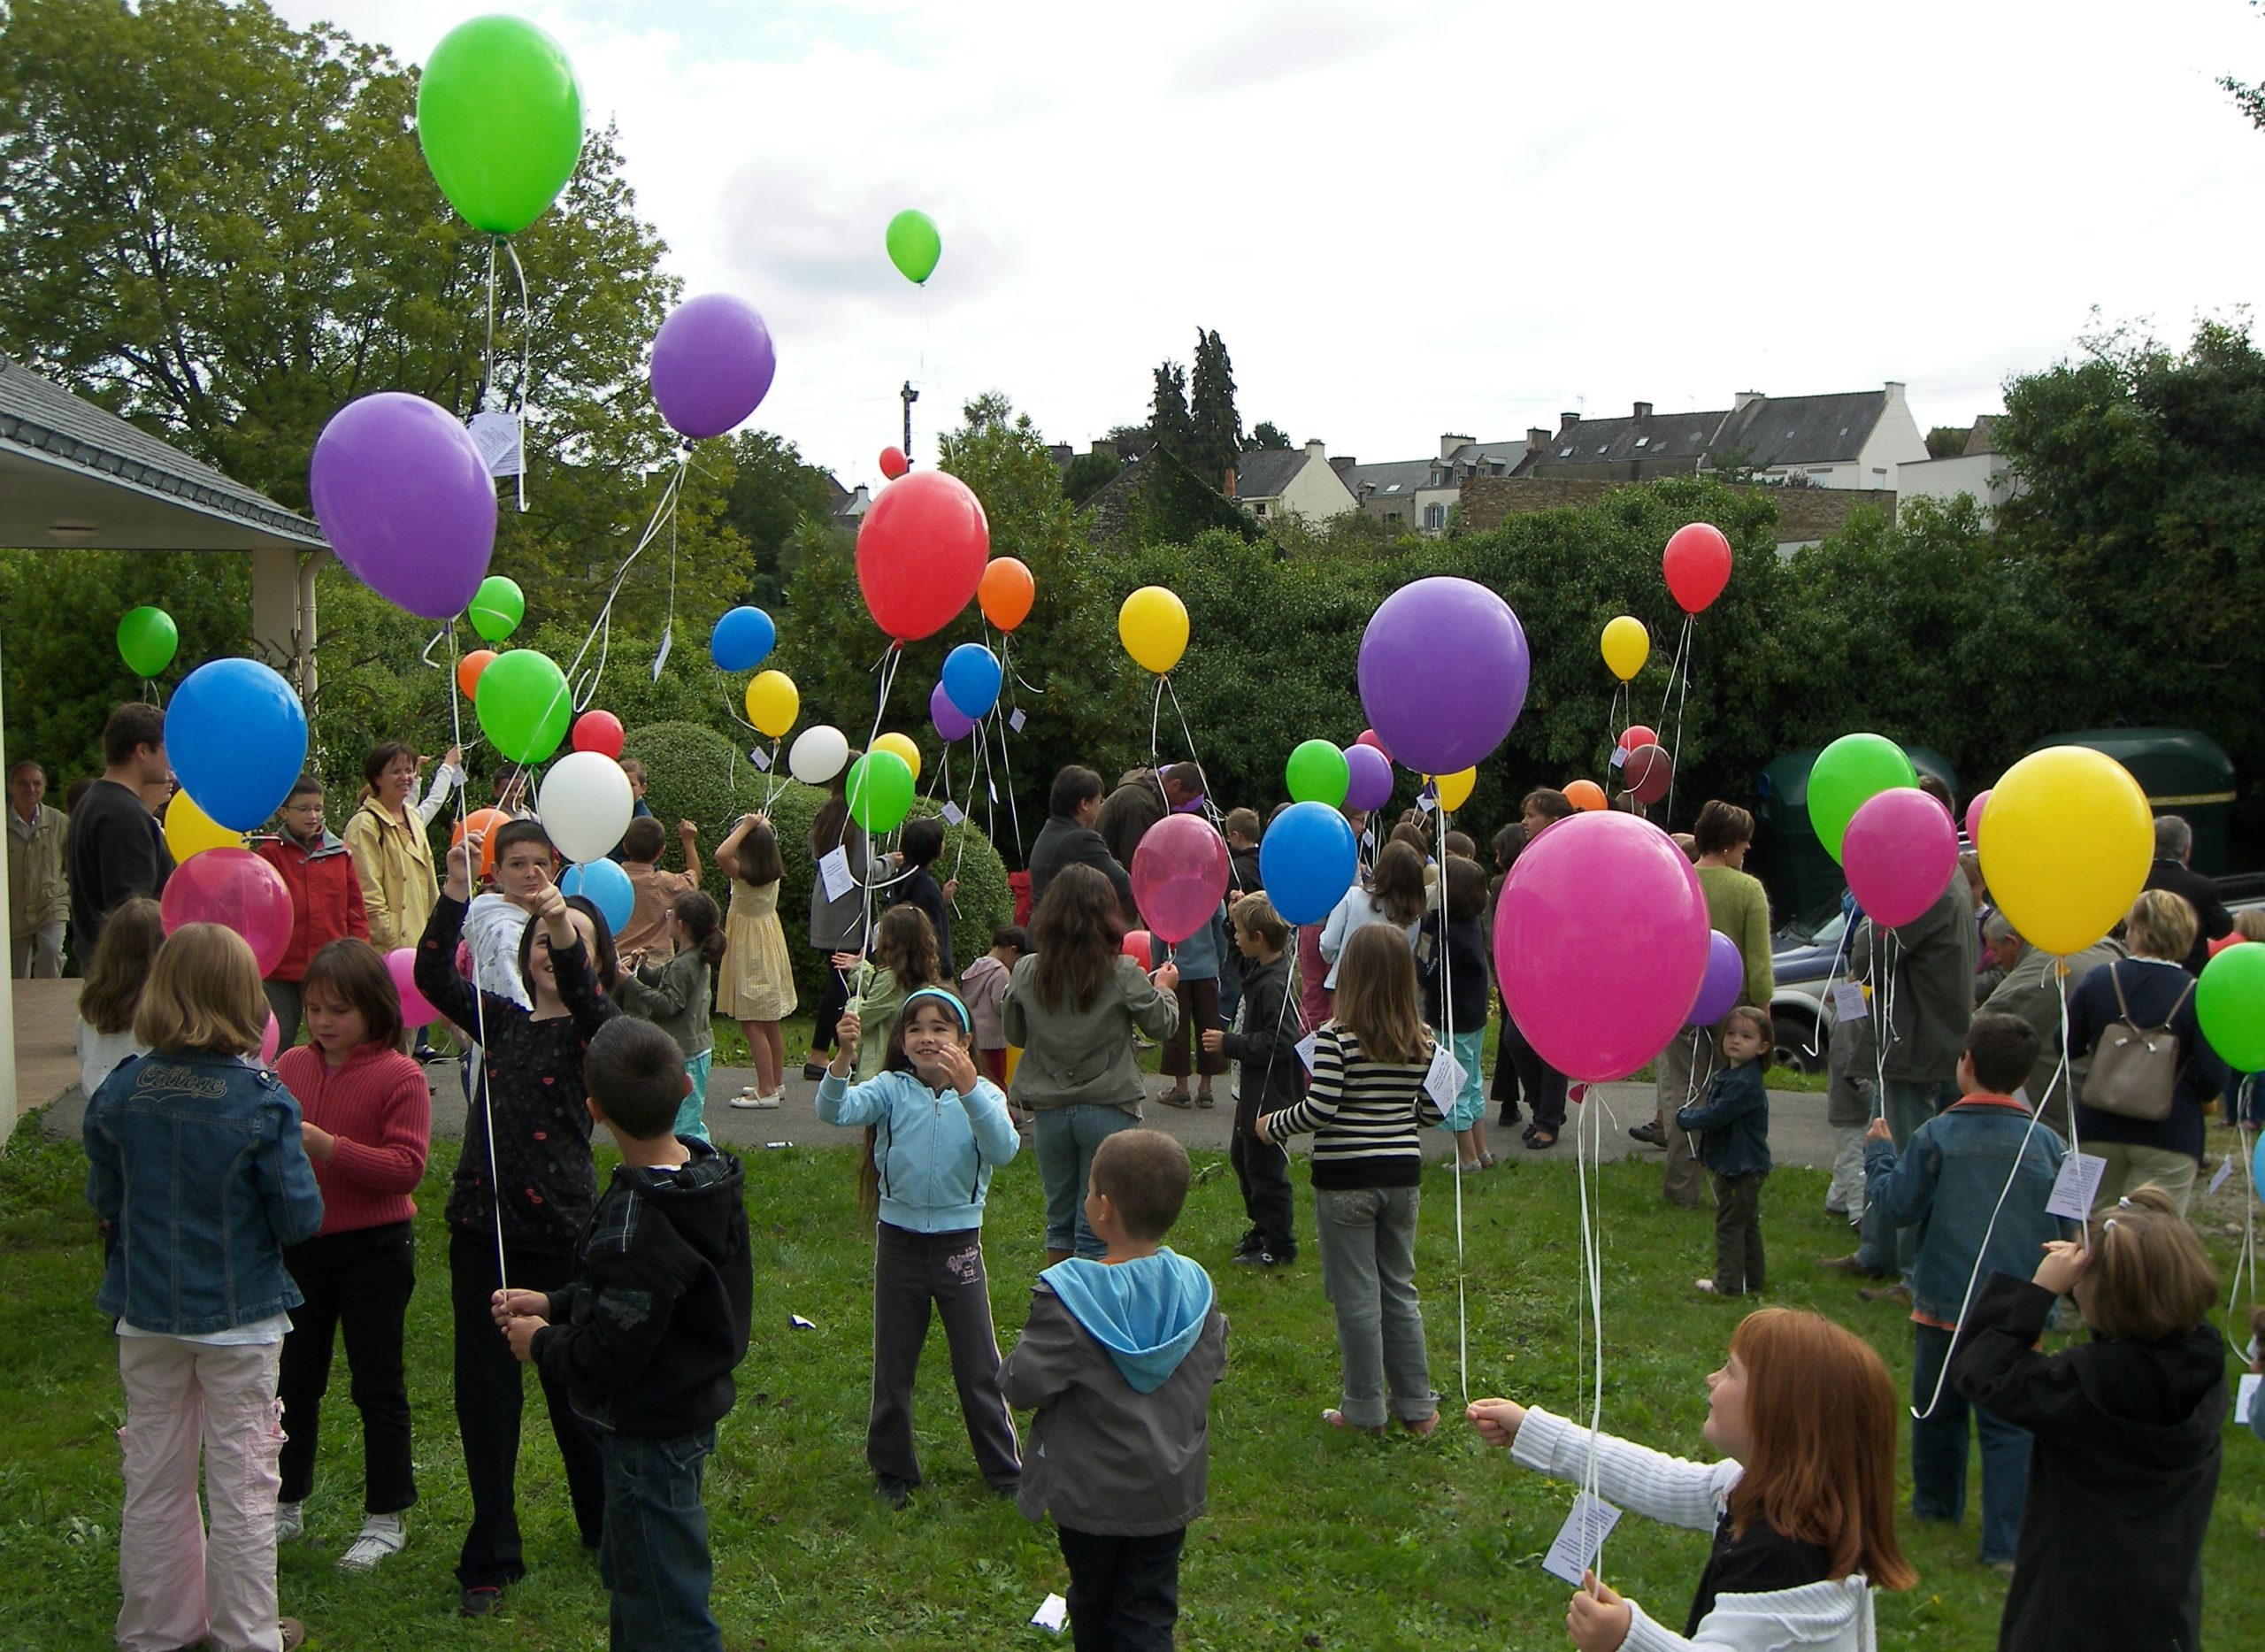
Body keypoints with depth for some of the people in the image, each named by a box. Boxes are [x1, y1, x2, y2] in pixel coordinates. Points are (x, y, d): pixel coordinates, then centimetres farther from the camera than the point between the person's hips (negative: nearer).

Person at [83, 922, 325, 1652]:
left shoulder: (120, 1092, -8)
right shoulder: (262, 1100, -20)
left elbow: (103, 1200, 2)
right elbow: (300, 1217, -16)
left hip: (145, 1312, 4)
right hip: (239, 1314, -4)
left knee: (154, 1477, 18)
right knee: (242, 1483, 10)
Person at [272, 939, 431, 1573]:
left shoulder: (400, 1076, -13)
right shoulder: (291, 1066, 2)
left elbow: (407, 1166, -20)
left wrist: (327, 1147, -29)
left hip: (373, 1251, -5)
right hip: (301, 1245, 5)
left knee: (378, 1383, 7)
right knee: (294, 1378, 16)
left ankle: (386, 1519, 20)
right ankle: (287, 1504, 32)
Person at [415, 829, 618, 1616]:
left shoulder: (593, 1032, -2)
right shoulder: (503, 1021, 9)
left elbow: (586, 994, -24)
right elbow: (435, 977, -5)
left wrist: (568, 928, -43)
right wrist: (456, 893, -17)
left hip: (559, 1233, -3)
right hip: (481, 1227, 4)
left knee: (573, 1385, 8)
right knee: (483, 1389, 5)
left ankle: (608, 1529, 29)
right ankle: (492, 1555, 17)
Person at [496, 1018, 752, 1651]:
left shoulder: (635, 1224, -30)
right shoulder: (706, 1175, -2)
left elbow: (609, 1355, -26)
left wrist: (541, 1344, -7)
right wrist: (554, 1303, 6)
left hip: (650, 1434, -10)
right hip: (693, 1405, 10)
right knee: (627, 1575, 28)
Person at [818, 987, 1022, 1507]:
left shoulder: (981, 1094, -8)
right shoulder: (892, 1089, -6)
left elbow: (1004, 1149, -27)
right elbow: (835, 1110, -23)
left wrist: (968, 1089, -40)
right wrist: (844, 1056, -41)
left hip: (958, 1243, -1)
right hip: (899, 1240, 1)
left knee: (978, 1365, 7)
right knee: (893, 1362, 14)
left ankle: (1006, 1469, 22)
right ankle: (892, 1469, 31)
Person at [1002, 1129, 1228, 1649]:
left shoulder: (1066, 1293, -23)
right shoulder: (1195, 1285, -9)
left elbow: (1025, 1386, -19)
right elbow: (1214, 1366, 4)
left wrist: (1027, 1342, 0)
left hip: (1089, 1497, -3)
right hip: (1171, 1492, 3)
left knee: (1093, 1610, 19)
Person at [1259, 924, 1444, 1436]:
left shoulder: (1336, 1038, -15)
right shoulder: (1421, 1040, -1)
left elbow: (1319, 1109, -19)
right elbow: (1432, 1110, 5)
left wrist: (1272, 1126, -2)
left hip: (1345, 1181, -5)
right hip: (1401, 1177, 5)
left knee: (1356, 1298, 6)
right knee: (1400, 1291, 17)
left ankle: (1364, 1410, 15)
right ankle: (1417, 1407, 22)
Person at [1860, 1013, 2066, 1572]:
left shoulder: (1935, 1136, -10)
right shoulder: (2047, 1143, -3)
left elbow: (1899, 1206, -6)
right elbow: (2066, 1225, 4)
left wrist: (1879, 1154, 9)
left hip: (1944, 1302, 0)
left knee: (1936, 1410, 18)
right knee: (2007, 1425, 3)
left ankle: (1935, 1506, 36)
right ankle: (2006, 1544, 0)